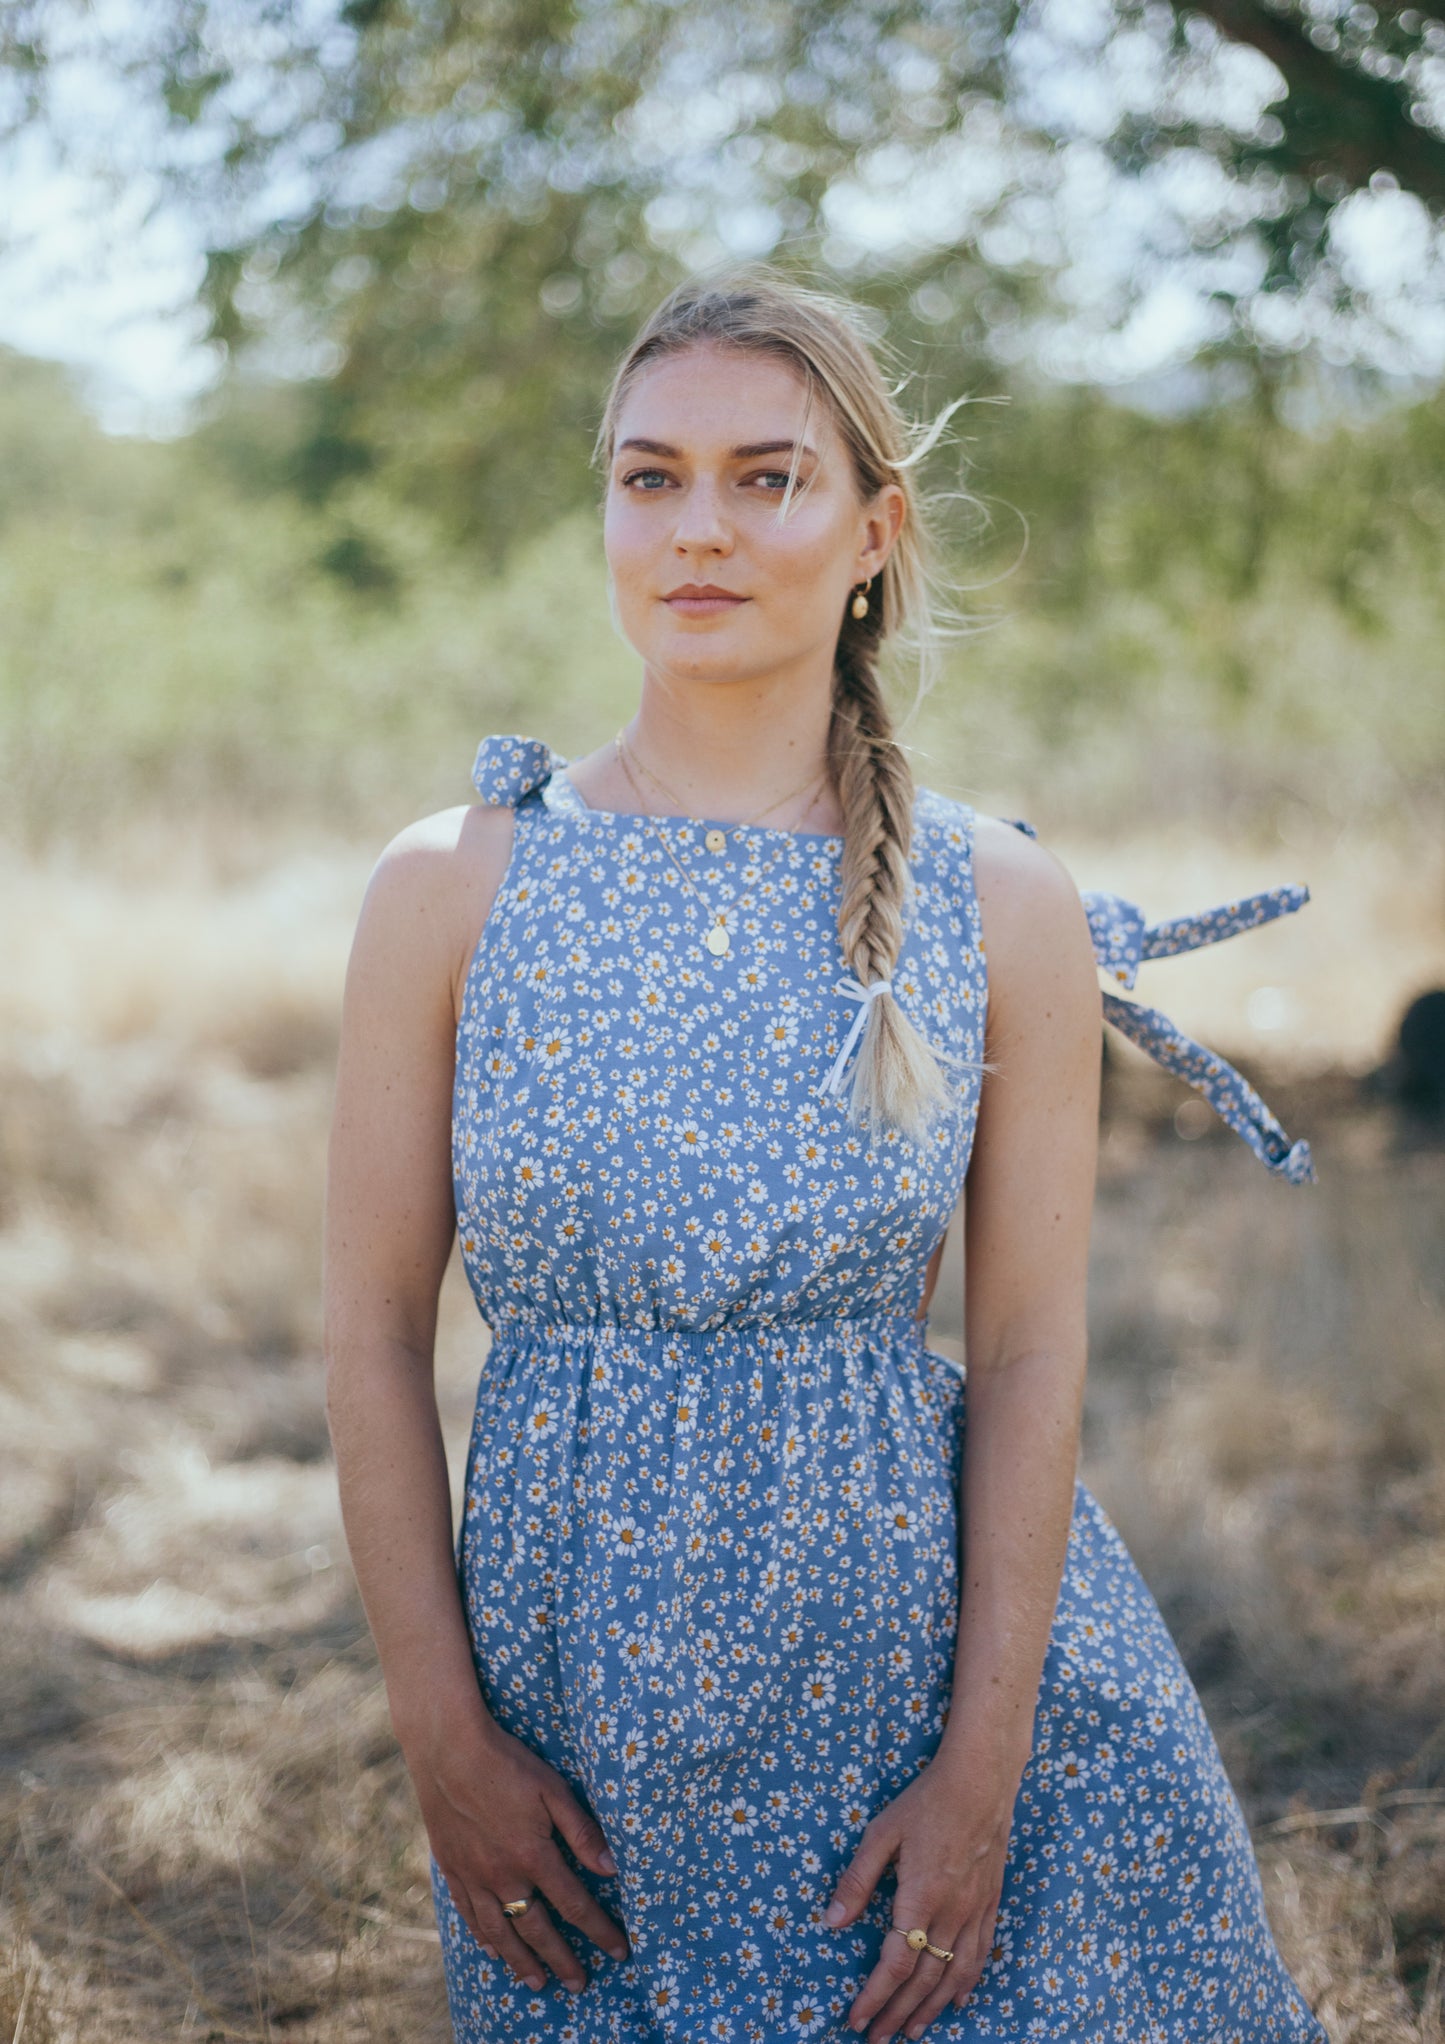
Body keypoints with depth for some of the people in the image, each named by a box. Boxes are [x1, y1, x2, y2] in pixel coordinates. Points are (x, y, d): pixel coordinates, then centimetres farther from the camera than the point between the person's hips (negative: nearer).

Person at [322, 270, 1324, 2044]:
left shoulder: (1003, 911, -4)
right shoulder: (448, 888, -4)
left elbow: (1029, 1358, -4)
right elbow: (374, 1329, -2)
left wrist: (982, 1776, -8)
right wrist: (444, 1741, -5)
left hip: (922, 1619, 0)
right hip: (579, 1668, 0)